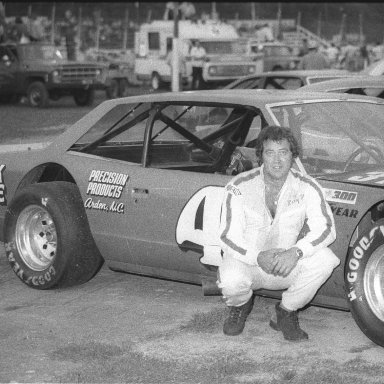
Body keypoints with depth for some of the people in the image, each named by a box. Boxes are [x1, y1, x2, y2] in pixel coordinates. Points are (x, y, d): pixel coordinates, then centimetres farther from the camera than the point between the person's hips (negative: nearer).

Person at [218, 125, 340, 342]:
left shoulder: (307, 187, -9)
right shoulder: (240, 187, -14)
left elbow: (326, 228, -18)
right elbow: (229, 237, -17)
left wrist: (296, 252, -37)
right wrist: (258, 257, -36)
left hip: (287, 266, 2)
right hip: (246, 261, -2)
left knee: (324, 259, -27)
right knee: (230, 281, -36)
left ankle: (287, 312, -2)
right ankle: (241, 305, 6)